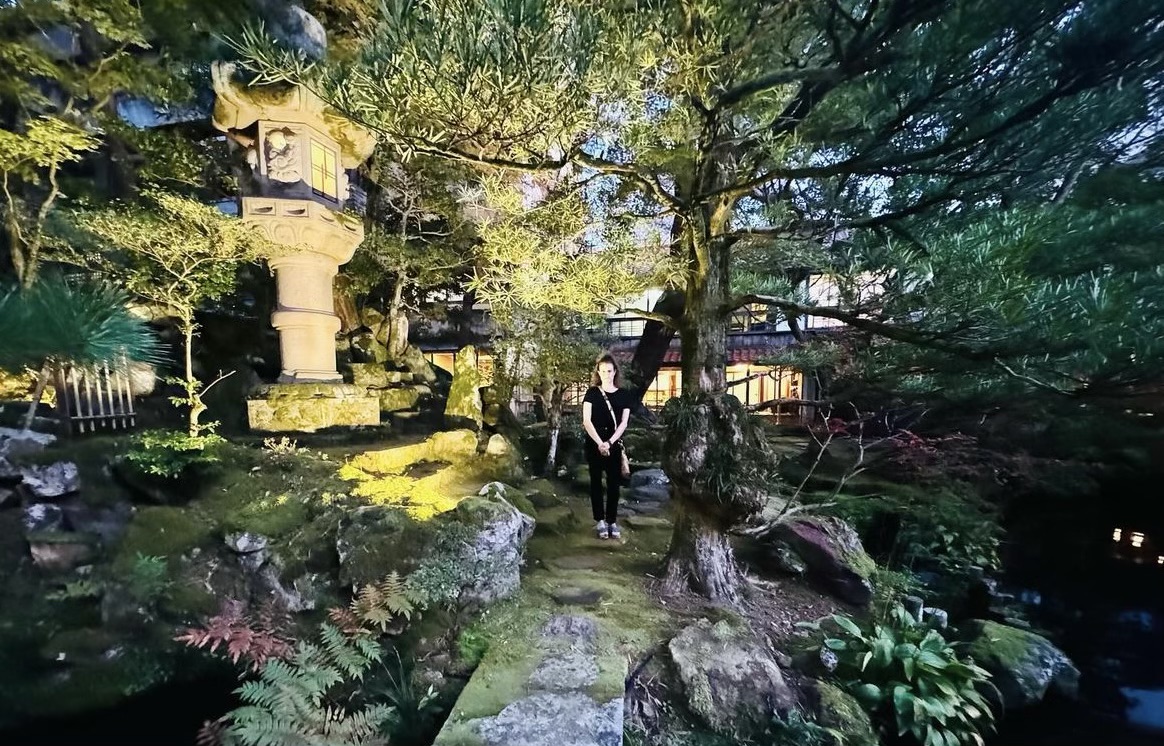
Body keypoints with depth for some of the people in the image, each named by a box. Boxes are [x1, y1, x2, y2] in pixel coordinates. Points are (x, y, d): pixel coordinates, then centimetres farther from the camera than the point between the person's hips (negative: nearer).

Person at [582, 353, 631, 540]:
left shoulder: (624, 395, 4)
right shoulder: (592, 393, 1)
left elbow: (623, 423, -1)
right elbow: (586, 421, -6)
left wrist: (609, 443, -12)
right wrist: (600, 443, -16)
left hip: (615, 445, 1)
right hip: (594, 444, -1)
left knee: (614, 483, 4)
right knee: (596, 482, 5)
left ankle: (612, 521, 13)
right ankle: (600, 521, 13)